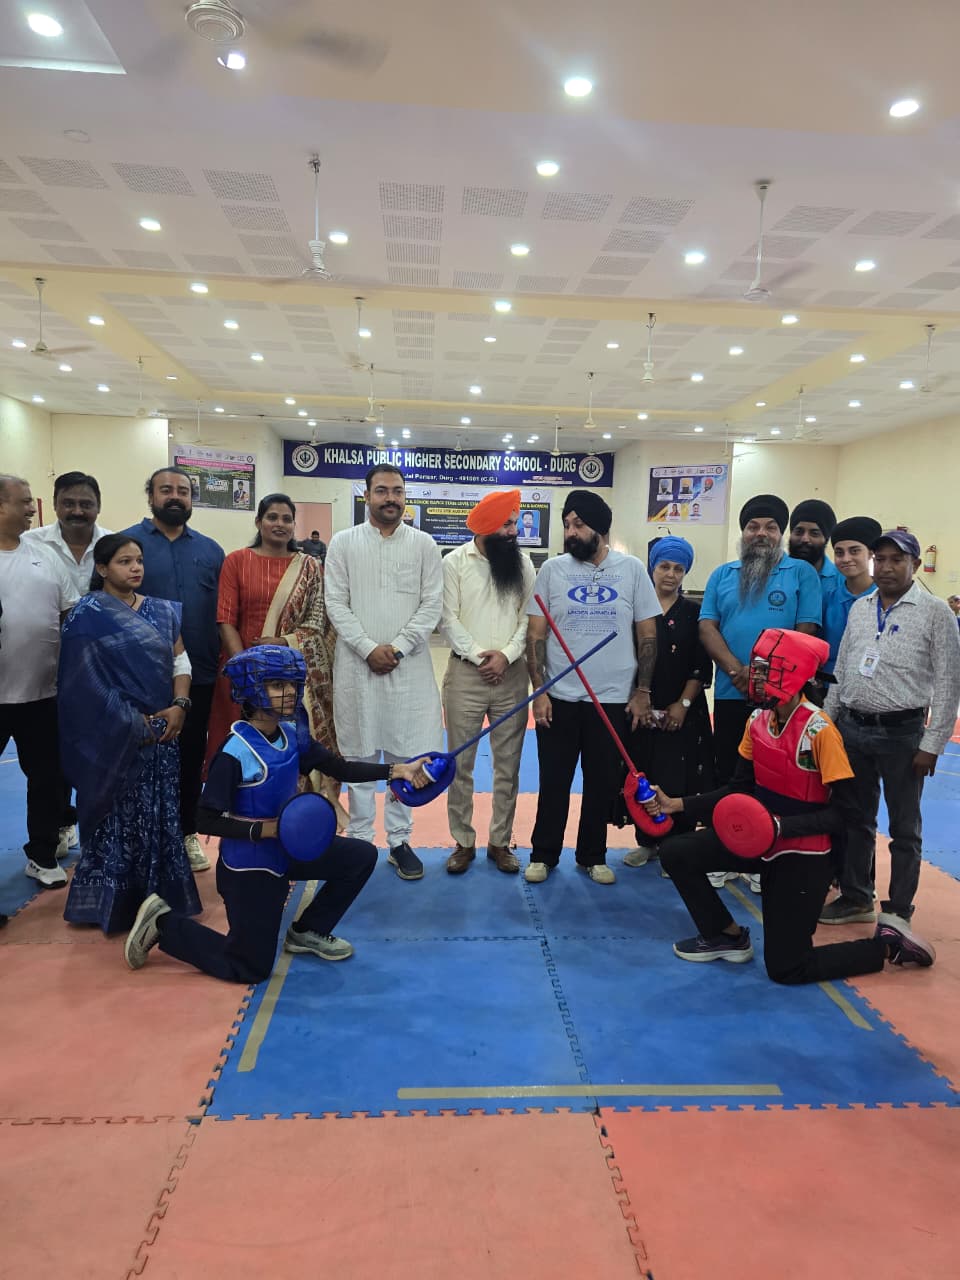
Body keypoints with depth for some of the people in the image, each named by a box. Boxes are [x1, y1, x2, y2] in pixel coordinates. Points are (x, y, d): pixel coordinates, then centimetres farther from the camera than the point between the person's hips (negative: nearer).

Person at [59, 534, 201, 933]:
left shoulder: (162, 611, 9)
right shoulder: (88, 615, -7)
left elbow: (180, 662, 9)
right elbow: (88, 682, -11)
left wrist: (179, 705, -8)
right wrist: (136, 722, -12)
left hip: (163, 731, 5)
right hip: (115, 737, -5)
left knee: (161, 816, 9)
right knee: (118, 818, 1)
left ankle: (161, 895, 20)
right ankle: (112, 901, 14)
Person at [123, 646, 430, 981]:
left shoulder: (292, 737, -4)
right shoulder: (234, 752, -25)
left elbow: (341, 768, 0)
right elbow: (207, 821, -22)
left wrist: (396, 770, -12)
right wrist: (265, 830, -28)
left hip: (287, 850, 7)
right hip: (248, 865, -7)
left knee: (361, 856, 2)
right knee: (250, 969, 3)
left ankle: (307, 932, 20)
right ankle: (164, 922, 20)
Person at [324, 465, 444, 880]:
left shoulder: (423, 544, 5)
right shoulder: (343, 542, 4)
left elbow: (432, 605, 0)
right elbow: (336, 603, -1)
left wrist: (397, 648, -10)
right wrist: (368, 648, -11)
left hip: (409, 666, 0)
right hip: (357, 665, 0)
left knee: (403, 756, 6)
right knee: (360, 756, 8)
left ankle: (399, 841, 19)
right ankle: (359, 840, 20)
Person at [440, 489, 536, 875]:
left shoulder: (523, 563, 5)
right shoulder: (455, 561, -1)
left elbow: (529, 617, 1)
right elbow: (448, 619, -6)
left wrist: (506, 655, -13)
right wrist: (479, 656, -13)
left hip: (512, 675, 2)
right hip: (465, 673, -2)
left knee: (508, 764, 9)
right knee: (460, 763, 5)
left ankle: (500, 841, 22)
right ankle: (463, 842, 19)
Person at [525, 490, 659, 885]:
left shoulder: (632, 569, -1)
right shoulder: (552, 569, -1)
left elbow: (647, 635, 3)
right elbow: (535, 635, 0)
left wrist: (642, 692, 0)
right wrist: (539, 692, -6)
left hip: (614, 699, 0)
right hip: (559, 697, 0)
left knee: (602, 782, 12)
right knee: (554, 781, 9)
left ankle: (592, 855, 29)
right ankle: (544, 854, 26)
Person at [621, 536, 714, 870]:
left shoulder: (694, 613, 4)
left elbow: (702, 666, 1)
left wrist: (683, 703, -7)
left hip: (683, 713, -1)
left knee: (678, 781, -1)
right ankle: (646, 841, 23)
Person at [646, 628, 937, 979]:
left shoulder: (819, 730, -23)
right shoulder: (757, 720, -3)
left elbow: (845, 811, -20)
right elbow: (741, 788, 4)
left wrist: (781, 826, -31)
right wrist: (678, 805, -3)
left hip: (802, 854, -6)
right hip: (760, 840, 6)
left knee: (785, 968, -1)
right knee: (675, 852, -5)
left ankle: (889, 944, 19)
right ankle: (728, 936, 16)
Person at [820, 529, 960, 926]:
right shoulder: (859, 608, 9)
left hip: (902, 733, -5)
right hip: (852, 729, 5)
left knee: (904, 827, 8)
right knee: (856, 817, 15)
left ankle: (898, 912, 21)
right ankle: (855, 898, 30)